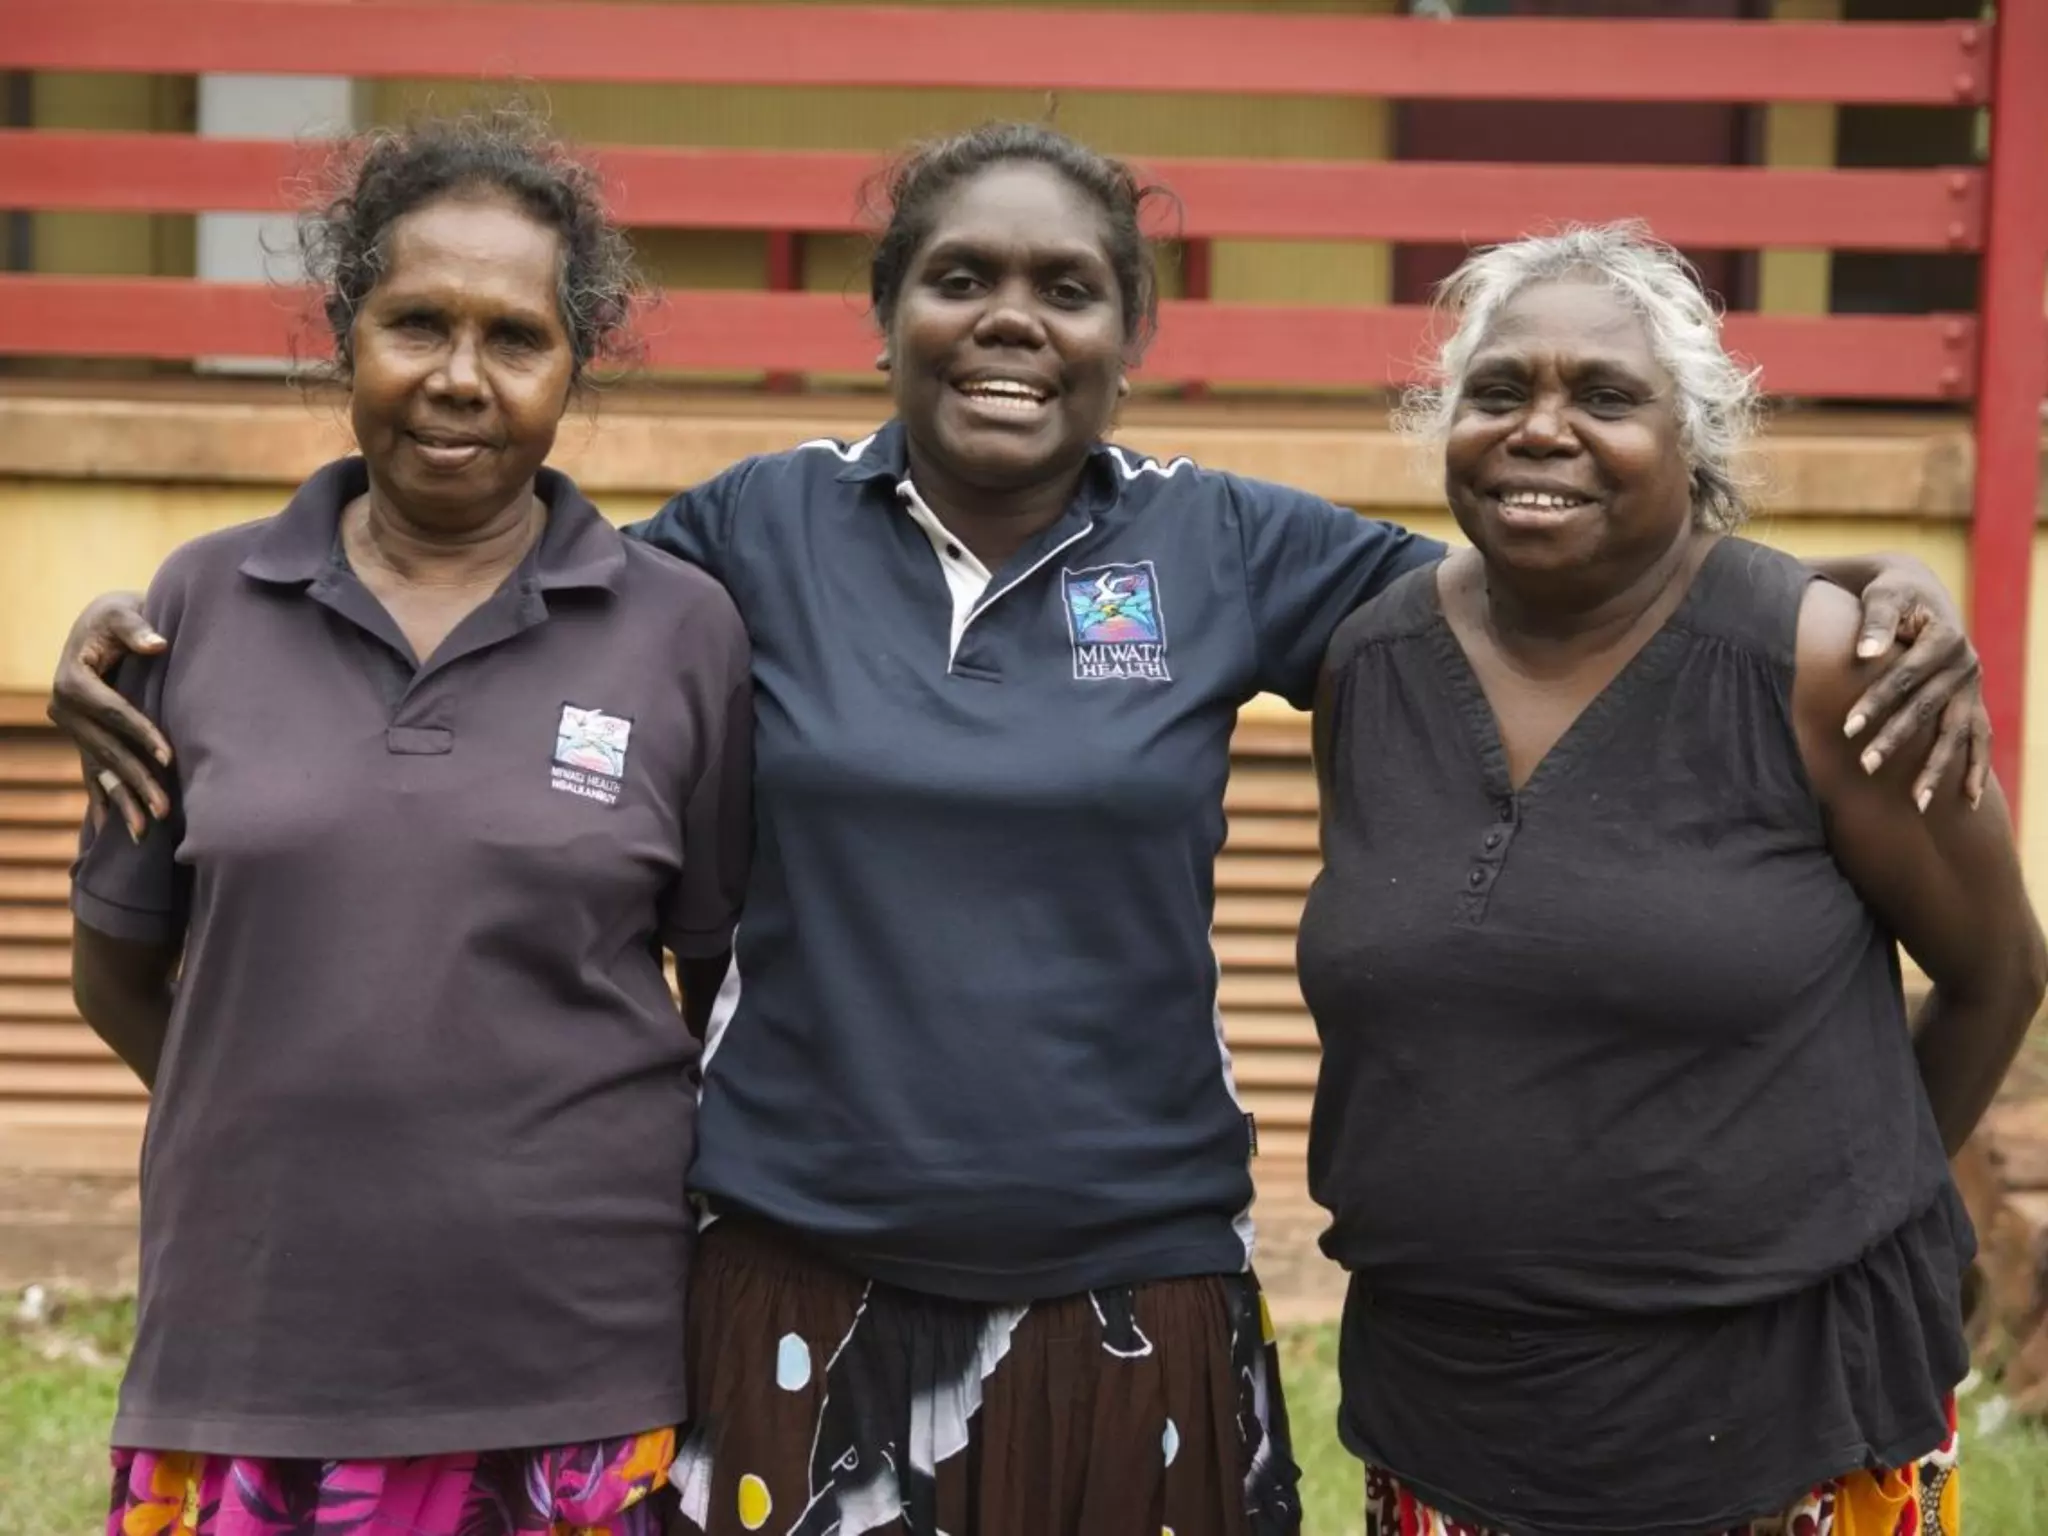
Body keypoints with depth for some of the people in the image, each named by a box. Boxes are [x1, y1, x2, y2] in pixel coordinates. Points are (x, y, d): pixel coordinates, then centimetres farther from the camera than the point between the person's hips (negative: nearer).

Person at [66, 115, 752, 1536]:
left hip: (586, 1357, -1)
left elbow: (733, 978, 7)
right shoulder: (201, 606, 3)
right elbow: (117, 970, 11)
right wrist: (298, 1129, 7)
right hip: (251, 1348, 1)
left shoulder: (683, 632, -1)